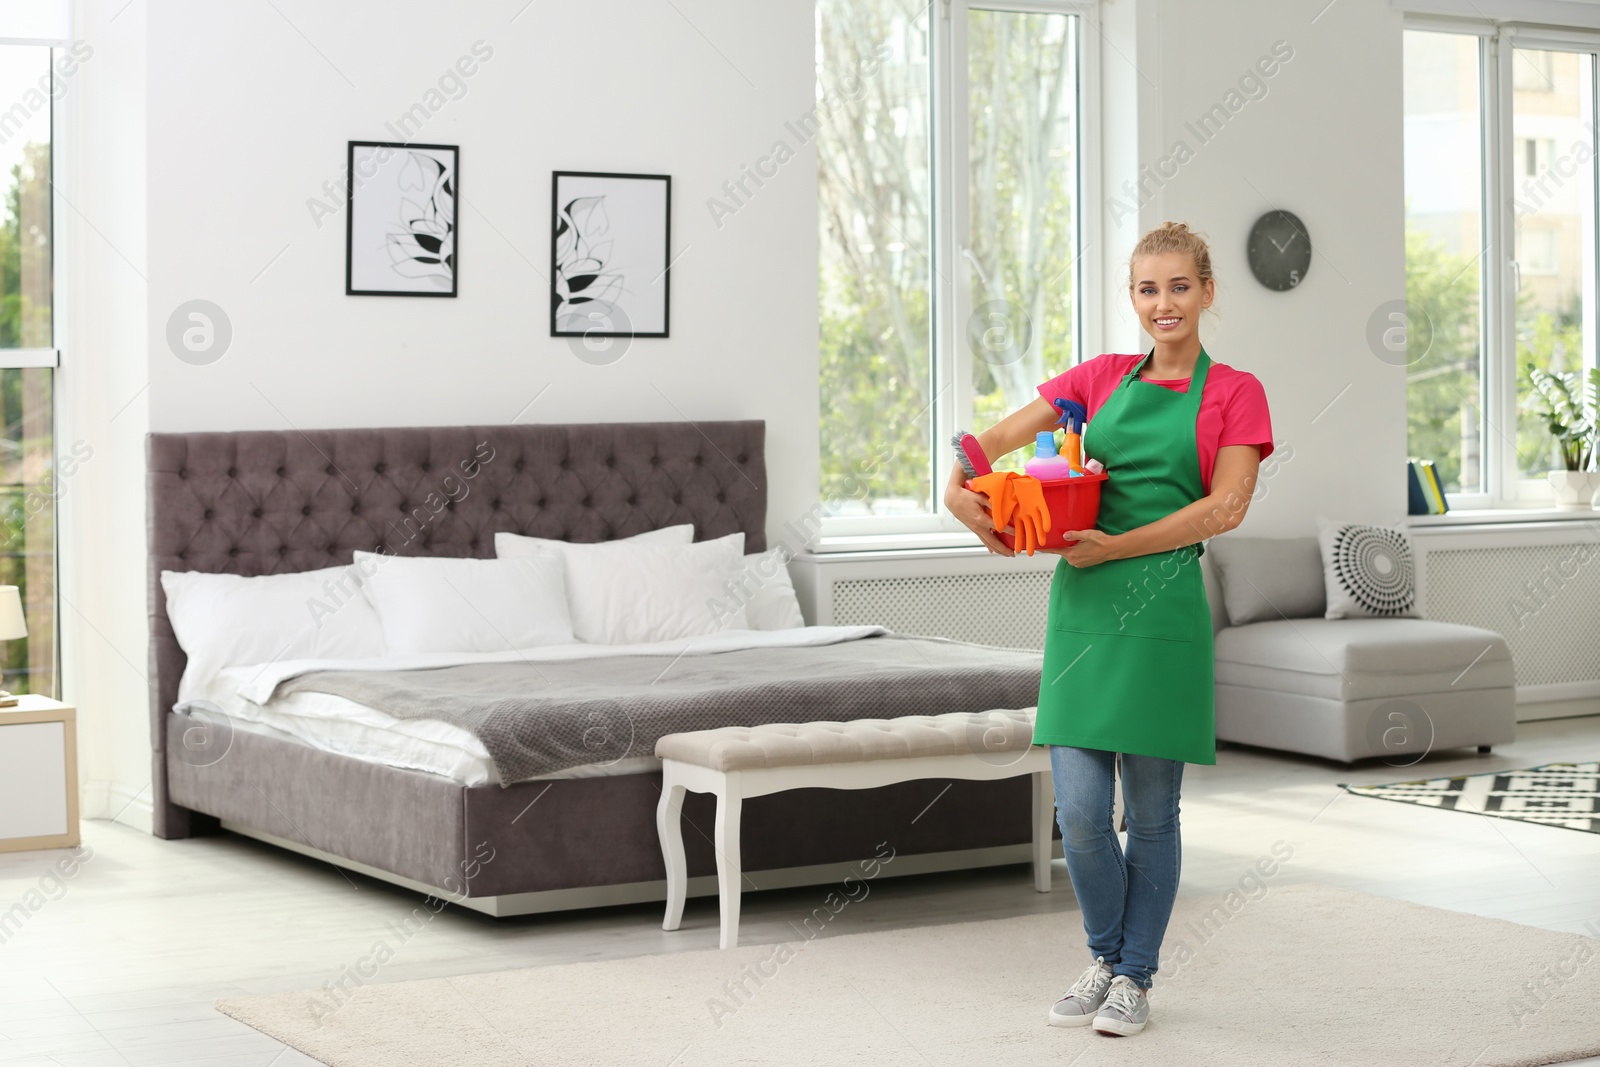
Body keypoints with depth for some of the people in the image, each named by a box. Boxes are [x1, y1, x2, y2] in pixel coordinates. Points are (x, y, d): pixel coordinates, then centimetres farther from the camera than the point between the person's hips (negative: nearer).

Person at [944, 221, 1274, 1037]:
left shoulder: (1234, 392, 3)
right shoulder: (1102, 377, 14)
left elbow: (1226, 507, -8)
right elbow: (1004, 434, 14)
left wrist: (1115, 547, -14)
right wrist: (960, 487, -7)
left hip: (1163, 604, -3)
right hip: (1081, 602, 3)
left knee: (1151, 811, 4)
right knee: (1078, 810, 0)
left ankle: (1135, 976, 20)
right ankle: (1104, 957, 23)